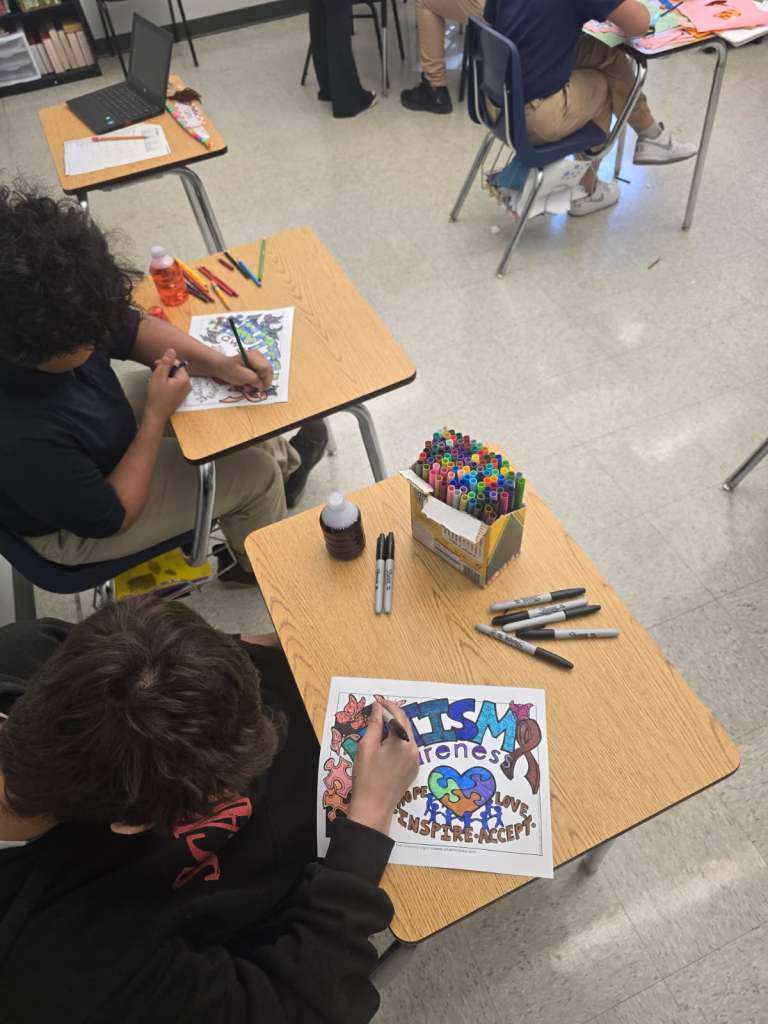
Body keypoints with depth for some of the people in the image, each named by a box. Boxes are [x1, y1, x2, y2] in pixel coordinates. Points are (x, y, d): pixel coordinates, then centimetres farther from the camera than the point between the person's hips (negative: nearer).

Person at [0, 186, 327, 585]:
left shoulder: (41, 318, -25)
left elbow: (137, 330, -7)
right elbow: (110, 518, -28)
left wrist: (221, 364, -20)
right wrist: (157, 415, -28)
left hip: (91, 445, 7)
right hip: (73, 525, -7)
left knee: (213, 389, 10)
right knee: (254, 475, -7)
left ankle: (282, 457, 39)